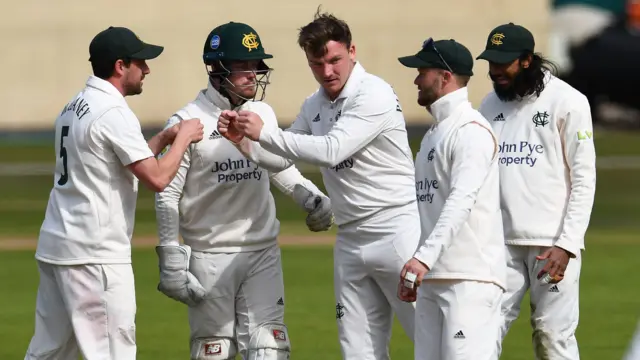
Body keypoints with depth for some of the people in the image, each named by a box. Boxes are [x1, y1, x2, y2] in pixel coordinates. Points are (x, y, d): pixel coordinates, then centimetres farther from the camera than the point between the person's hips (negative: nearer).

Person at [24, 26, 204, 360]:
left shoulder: (73, 107, 15)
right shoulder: (114, 113, -14)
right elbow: (157, 178, -17)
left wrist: (162, 139, 17)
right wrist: (183, 137, -3)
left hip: (56, 245, 10)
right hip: (95, 253, -10)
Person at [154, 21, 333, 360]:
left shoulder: (264, 114, 4)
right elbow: (168, 195, -7)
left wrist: (310, 197, 4)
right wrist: (171, 259, -11)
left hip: (263, 252, 4)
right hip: (211, 256, -4)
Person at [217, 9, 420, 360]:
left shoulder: (374, 94, -15)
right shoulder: (314, 106, 10)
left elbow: (331, 150, -24)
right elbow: (282, 157, 17)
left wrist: (263, 132, -23)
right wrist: (242, 138, -3)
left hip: (396, 234, -8)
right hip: (350, 240, 8)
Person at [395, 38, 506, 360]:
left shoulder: (471, 131, -10)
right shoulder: (433, 134, 22)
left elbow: (462, 200, -23)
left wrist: (424, 257, -34)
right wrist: (414, 272, 19)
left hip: (470, 277, -10)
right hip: (432, 278, 10)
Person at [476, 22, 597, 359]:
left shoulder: (567, 101, -5)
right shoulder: (490, 104, 11)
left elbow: (584, 179, -7)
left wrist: (567, 244, -14)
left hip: (553, 242, -5)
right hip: (501, 242, 5)